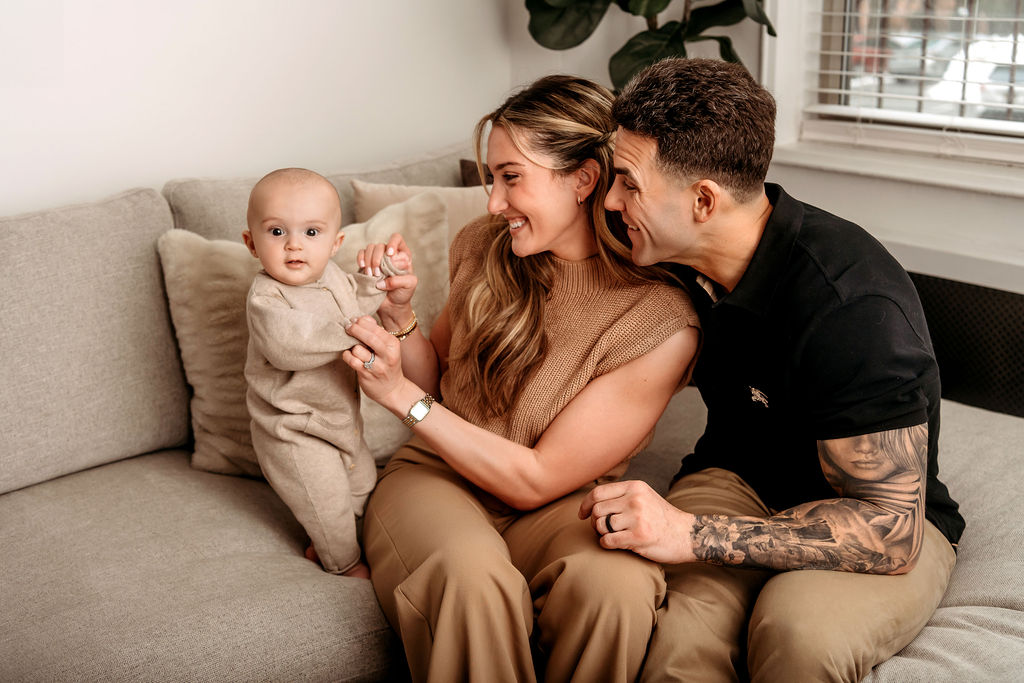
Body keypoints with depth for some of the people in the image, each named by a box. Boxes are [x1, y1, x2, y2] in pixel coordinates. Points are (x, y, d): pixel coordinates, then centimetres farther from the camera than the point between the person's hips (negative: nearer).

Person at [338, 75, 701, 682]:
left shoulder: (661, 323, -16)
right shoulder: (483, 247, -1)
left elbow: (536, 480, -14)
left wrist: (403, 396, -15)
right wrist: (400, 311, -5)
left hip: (554, 502, -2)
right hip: (435, 476, 3)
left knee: (614, 587, -36)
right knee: (472, 573, -34)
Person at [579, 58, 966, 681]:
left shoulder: (852, 306, -28)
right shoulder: (675, 259, -5)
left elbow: (890, 531, -28)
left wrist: (691, 535, -34)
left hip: (892, 522, -3)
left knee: (800, 630, -37)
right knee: (668, 631, -31)